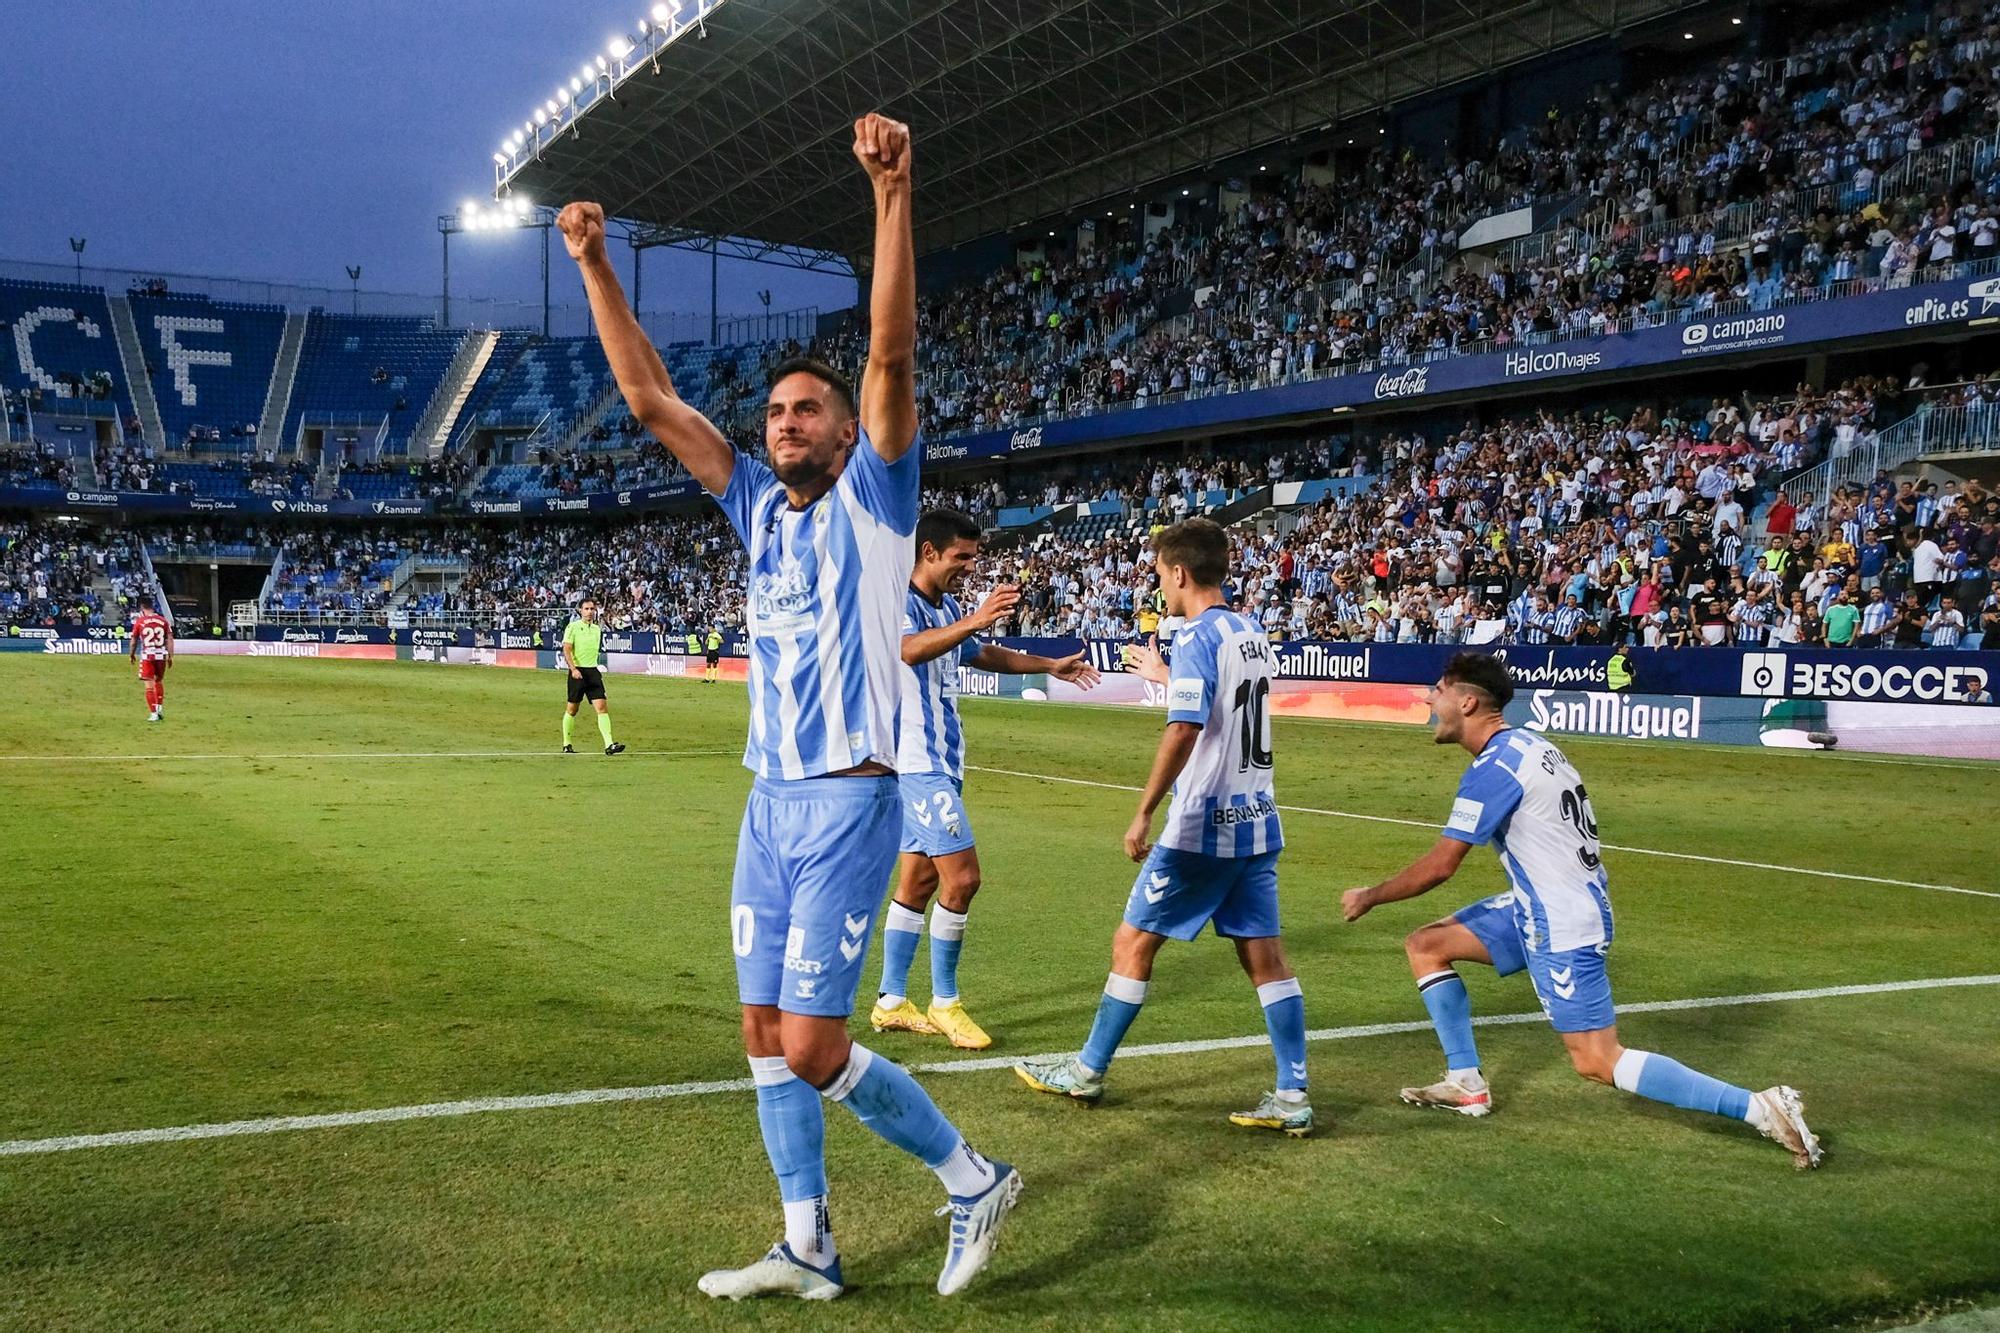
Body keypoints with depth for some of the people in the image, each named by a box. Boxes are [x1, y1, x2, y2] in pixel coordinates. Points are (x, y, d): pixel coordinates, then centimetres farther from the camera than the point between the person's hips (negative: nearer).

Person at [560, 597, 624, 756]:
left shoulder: (597, 629, 14)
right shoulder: (572, 627, -4)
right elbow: (566, 650, -12)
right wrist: (573, 669, -24)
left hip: (593, 672, 4)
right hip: (578, 672, -4)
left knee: (601, 707, -9)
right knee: (572, 709, 6)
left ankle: (609, 745, -16)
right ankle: (567, 745, 21)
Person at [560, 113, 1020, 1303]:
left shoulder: (871, 495, -4)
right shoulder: (761, 505, 11)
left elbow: (894, 351, -18)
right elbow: (651, 397, 11)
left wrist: (894, 190, -28)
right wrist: (596, 265, 5)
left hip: (848, 802, -7)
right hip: (769, 802, 7)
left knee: (812, 1048, -8)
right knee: (766, 1035, 9)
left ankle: (976, 1181, 12)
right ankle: (809, 1252, 22)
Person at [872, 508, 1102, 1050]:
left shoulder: (947, 608, 14)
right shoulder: (898, 601, -15)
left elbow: (981, 654, 34)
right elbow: (910, 649, -38)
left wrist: (1051, 666, 35)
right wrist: (974, 621, -52)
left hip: (940, 763, 10)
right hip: (915, 762, -10)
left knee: (918, 880, 11)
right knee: (961, 876, -12)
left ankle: (891, 1003, 18)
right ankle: (944, 1003, 1)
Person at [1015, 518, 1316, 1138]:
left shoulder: (1197, 639, -14)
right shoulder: (1252, 634, 11)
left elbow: (1184, 732, -25)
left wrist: (1144, 813, -25)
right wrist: (1166, 678, 37)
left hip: (1203, 827, -8)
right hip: (1256, 822, 8)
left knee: (1134, 943, 5)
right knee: (1264, 955, 6)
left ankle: (1088, 1070, 17)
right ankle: (1292, 1097, 3)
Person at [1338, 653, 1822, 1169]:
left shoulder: (1494, 767, -19)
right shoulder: (1525, 744, 9)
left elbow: (1438, 866, -17)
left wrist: (1369, 897, -3)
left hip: (1562, 924, -10)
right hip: (1538, 908, 10)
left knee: (1598, 1063, -8)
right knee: (1425, 945, 13)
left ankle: (1761, 1107, -7)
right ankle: (1466, 1085, 17)